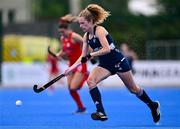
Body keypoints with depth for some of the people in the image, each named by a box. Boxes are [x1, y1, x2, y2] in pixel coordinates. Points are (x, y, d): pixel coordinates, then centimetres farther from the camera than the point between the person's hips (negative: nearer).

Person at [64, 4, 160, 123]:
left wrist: (90, 55, -29)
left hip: (118, 61, -7)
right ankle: (101, 112, -21)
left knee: (133, 89, 7)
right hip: (105, 64, 7)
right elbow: (84, 56, 7)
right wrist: (72, 67, -3)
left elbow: (106, 49, -30)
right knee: (91, 80, -20)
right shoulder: (86, 36, 2)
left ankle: (153, 105, 32)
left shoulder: (99, 30, -20)